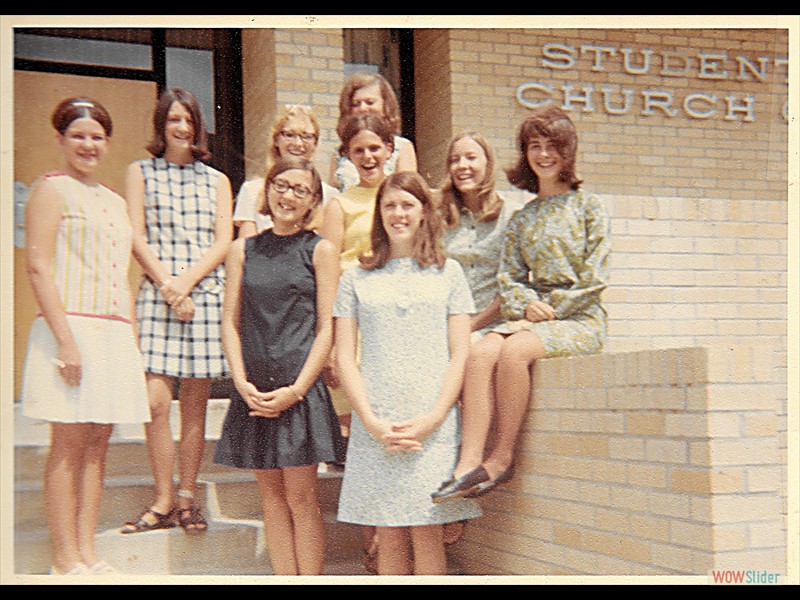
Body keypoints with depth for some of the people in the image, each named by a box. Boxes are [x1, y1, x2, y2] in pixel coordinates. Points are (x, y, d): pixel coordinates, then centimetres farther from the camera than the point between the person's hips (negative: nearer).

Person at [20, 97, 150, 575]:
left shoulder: (114, 201, 20)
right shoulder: (52, 189, -1)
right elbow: (39, 267, -10)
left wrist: (133, 341, 16)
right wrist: (66, 339, -18)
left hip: (114, 334, 7)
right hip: (73, 329, -7)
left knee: (98, 444, 7)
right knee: (69, 445, -4)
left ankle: (87, 552, 13)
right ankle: (66, 561, 3)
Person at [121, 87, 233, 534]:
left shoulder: (216, 180, 16)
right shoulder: (141, 173, 12)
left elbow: (224, 242, 6)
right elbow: (138, 239, 3)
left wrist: (185, 282, -8)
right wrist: (168, 287, -8)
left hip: (208, 293, 1)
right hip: (158, 294, -1)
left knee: (195, 403, 2)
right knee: (156, 401, -8)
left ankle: (186, 498, 11)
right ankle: (163, 502, 3)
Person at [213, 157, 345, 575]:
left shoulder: (320, 250, 2)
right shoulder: (243, 250, 11)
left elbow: (327, 328, -3)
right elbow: (230, 321, 8)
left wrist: (296, 389, -11)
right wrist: (242, 383, -5)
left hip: (301, 387, -3)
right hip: (254, 390, 4)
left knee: (301, 497, -1)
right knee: (271, 494, 8)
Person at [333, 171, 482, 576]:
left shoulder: (448, 272, 11)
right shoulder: (355, 278, 12)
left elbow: (460, 354, 5)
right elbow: (345, 357, 6)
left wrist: (432, 419, -8)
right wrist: (372, 421, -7)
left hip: (434, 427, -1)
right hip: (374, 429, 1)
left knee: (427, 535, -2)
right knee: (389, 539, 2)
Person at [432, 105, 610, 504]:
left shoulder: (587, 207, 4)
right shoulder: (521, 218, 17)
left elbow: (594, 276, -4)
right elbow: (508, 277, 11)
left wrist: (549, 308, -9)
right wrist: (526, 306, -9)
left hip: (579, 319, -4)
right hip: (531, 319, 4)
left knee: (513, 350, -34)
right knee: (481, 351, -28)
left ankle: (502, 457, -20)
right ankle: (470, 462, -35)